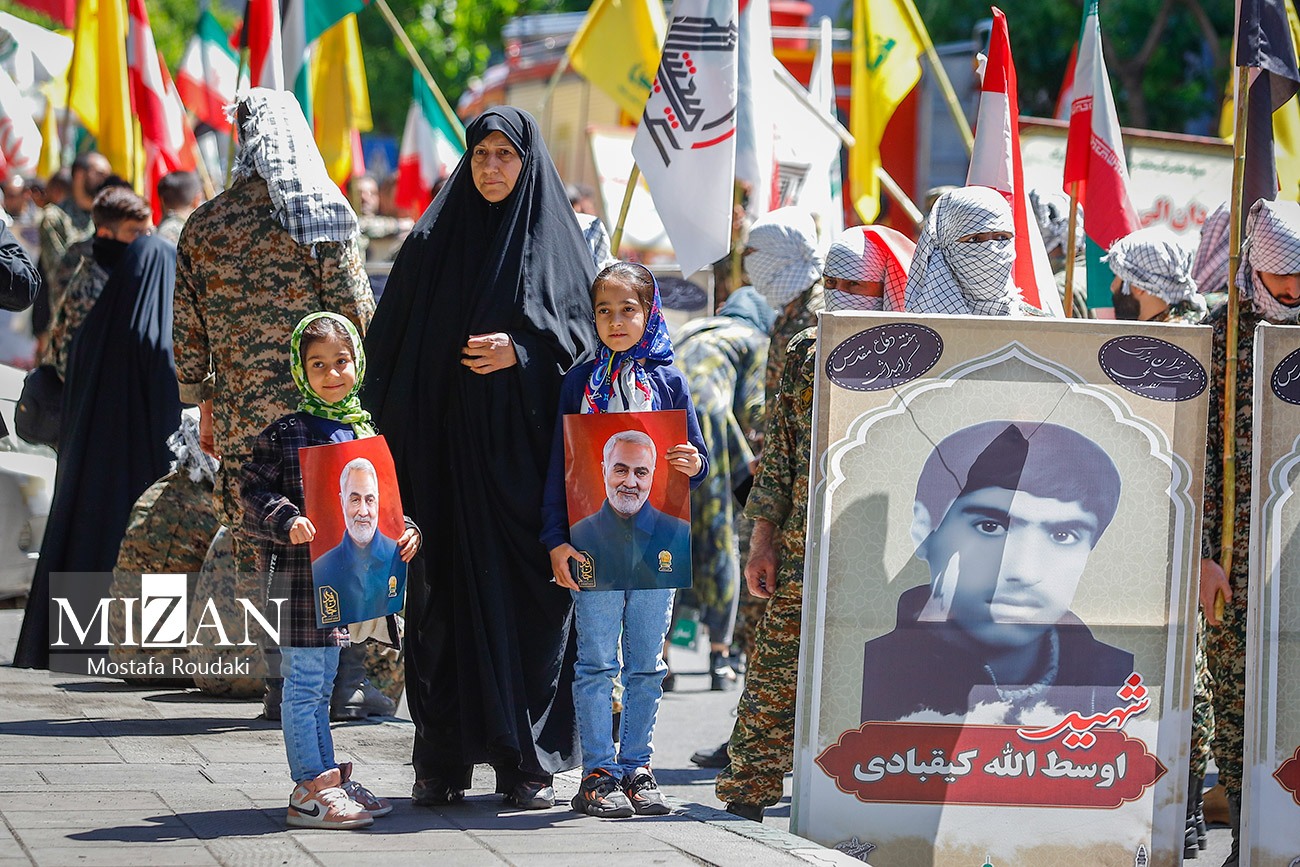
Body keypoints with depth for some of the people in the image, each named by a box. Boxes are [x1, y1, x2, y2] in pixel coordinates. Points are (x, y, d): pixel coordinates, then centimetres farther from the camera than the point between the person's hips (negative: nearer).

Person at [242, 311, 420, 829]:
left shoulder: (363, 432, 12)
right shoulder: (286, 433, -7)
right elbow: (252, 490, -10)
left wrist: (405, 534, 3)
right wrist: (286, 521, -25)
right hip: (295, 572, -7)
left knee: (322, 682, 16)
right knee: (304, 682, -5)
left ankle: (326, 779, 22)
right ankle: (309, 791, -3)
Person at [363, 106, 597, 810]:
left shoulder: (557, 244, 6)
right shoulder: (432, 243, 8)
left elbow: (587, 337, 1)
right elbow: (390, 344, 6)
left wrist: (522, 351, -15)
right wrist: (393, 440, -4)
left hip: (525, 451, -1)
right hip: (445, 450, 1)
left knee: (528, 599, -2)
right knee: (446, 600, 0)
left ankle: (526, 761, 4)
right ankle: (443, 760, 4)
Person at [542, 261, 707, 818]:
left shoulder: (668, 381, 6)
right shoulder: (580, 381, 4)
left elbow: (694, 457, 11)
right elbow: (559, 464, 3)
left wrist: (695, 465, -14)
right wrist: (557, 540, -5)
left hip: (657, 541, 2)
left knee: (646, 664, 7)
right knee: (596, 663, 0)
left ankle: (637, 768, 15)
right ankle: (598, 773, 5)